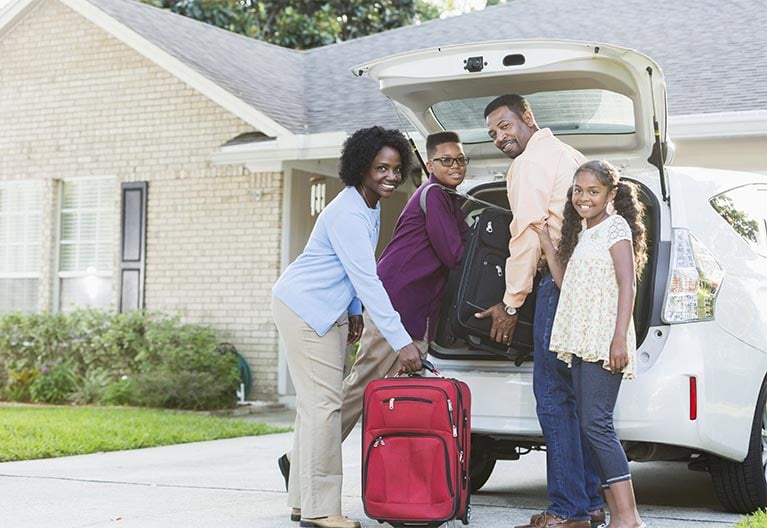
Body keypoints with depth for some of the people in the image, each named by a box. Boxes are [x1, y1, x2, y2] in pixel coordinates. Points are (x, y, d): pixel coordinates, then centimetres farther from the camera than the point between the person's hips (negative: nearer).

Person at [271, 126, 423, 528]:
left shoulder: (371, 207, 8)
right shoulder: (348, 215, -23)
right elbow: (367, 280, -28)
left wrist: (354, 311, 12)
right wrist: (402, 342, -30)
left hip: (329, 312, 10)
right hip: (303, 308, -10)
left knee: (317, 404, 10)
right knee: (323, 403, -12)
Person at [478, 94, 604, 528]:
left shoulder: (530, 162, -5)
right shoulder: (571, 155, 23)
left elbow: (528, 233, -12)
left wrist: (511, 303, -8)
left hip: (560, 281, -10)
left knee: (554, 397, -8)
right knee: (577, 396, 12)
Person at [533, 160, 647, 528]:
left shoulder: (615, 226, -4)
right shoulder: (582, 234, 22)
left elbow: (627, 284, -13)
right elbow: (564, 283, 21)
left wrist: (620, 339, -22)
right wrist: (545, 241, 15)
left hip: (604, 341, -9)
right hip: (581, 341, 9)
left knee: (596, 424, -15)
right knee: (593, 426, 5)